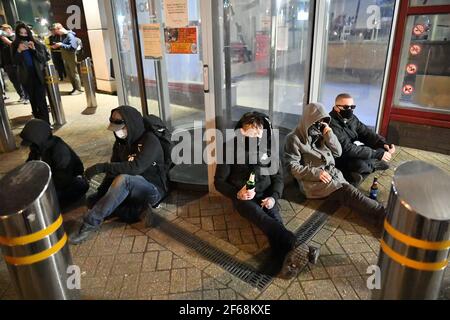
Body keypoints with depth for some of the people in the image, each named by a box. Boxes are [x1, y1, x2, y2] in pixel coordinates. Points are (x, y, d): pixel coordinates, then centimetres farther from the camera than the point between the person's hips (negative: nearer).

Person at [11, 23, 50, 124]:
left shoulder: (36, 43, 1)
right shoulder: (15, 45, 3)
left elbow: (44, 58, -2)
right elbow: (15, 62, -1)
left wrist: (34, 49, -16)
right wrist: (19, 51, -17)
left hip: (38, 75, -2)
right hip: (26, 77, 2)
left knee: (41, 100, -10)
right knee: (33, 100, 9)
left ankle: (46, 123, -9)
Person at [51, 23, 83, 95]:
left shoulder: (70, 35, -15)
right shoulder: (63, 36, 11)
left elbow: (73, 47, -25)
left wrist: (61, 45, -23)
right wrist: (57, 46, 9)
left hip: (71, 58, -9)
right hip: (65, 58, 9)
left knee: (74, 73, -3)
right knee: (69, 74, 11)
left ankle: (78, 89, 4)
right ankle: (75, 88, 19)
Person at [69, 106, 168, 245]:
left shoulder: (150, 140, -18)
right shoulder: (120, 143, 4)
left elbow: (136, 167, -31)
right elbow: (113, 171, 2)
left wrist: (101, 167, -31)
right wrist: (99, 194, -10)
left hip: (153, 190, -7)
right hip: (131, 190, 8)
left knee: (123, 179, -35)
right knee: (93, 201, -7)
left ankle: (91, 223, -26)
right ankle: (140, 209, -16)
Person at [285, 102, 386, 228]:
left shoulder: (321, 133, 13)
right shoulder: (294, 138, -5)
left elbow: (338, 152, 13)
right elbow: (292, 166, -9)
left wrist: (329, 135, -4)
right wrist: (316, 173, -19)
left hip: (332, 173, 6)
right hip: (314, 180, -6)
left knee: (350, 192, -22)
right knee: (349, 193, -25)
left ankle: (383, 216, -36)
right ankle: (383, 216, -35)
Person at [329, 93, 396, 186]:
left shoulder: (351, 118, 2)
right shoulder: (332, 123, -26)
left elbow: (366, 132, 5)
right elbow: (347, 149, -30)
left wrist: (383, 144, -14)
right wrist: (377, 154, -28)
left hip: (352, 153, 9)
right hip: (338, 159, -8)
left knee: (383, 150, 3)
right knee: (360, 165, -33)